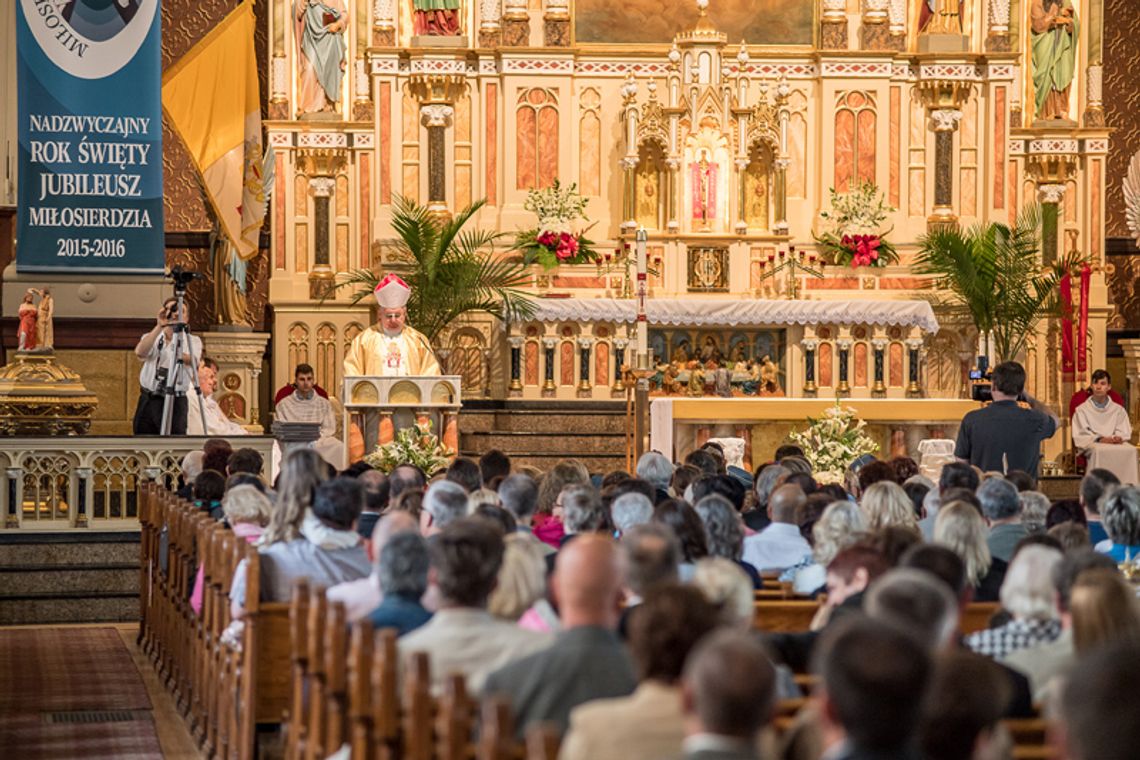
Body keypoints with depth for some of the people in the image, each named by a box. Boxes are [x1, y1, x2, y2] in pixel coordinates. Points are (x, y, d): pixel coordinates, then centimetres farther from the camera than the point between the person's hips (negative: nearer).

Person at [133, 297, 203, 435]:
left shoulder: (192, 340, 5)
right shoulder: (152, 337, 11)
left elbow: (191, 360, -16)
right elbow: (140, 352, -13)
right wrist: (159, 326, -20)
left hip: (175, 401, -2)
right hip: (148, 401, 2)